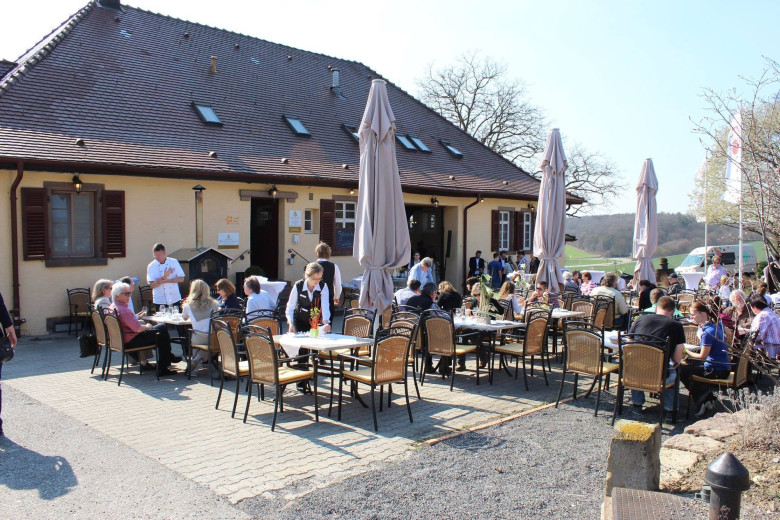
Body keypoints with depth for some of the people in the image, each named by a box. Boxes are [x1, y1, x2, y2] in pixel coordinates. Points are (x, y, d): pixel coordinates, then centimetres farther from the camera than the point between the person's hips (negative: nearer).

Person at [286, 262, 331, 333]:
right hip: (300, 321, -1)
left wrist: (326, 322, -43)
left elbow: (325, 306, -27)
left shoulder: (323, 287, -17)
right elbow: (290, 307, -15)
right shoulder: (298, 286, -19)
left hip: (316, 320, 1)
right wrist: (290, 323, -29)